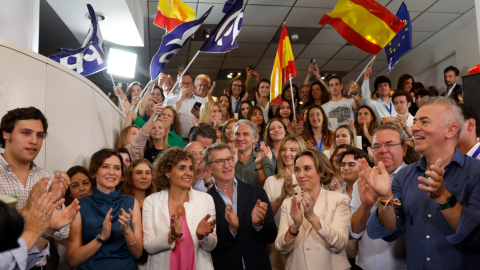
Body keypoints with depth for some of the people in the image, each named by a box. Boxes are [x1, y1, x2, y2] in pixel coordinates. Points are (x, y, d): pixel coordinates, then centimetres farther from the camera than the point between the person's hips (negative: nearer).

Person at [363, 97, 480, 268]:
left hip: (463, 266, -2)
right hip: (414, 265, 2)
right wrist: (386, 198, -16)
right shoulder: (404, 176, 4)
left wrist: (443, 198, -27)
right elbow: (391, 233, -1)